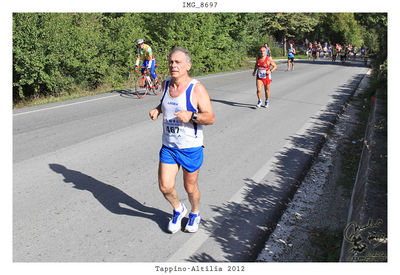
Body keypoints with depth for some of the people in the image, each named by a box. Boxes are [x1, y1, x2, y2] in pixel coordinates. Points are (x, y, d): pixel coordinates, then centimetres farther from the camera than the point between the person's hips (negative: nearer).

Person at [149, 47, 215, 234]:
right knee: (165, 187, -1)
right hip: (168, 147, 4)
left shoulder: (197, 89, -14)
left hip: (191, 148, -4)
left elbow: (210, 118, -16)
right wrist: (157, 110, 3)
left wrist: (191, 115, -34)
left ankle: (195, 214, 42)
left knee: (190, 187, 12)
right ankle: (178, 210, 31)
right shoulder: (166, 85, 3)